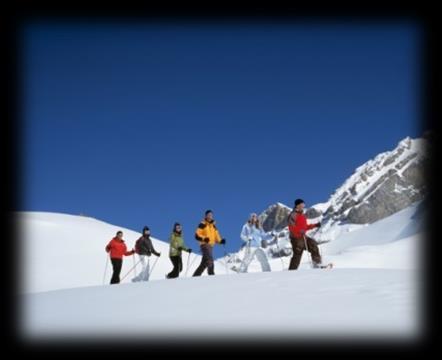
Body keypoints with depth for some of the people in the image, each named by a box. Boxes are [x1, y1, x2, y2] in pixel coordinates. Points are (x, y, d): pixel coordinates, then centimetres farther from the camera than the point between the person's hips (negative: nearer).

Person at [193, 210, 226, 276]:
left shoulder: (213, 226, 19)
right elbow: (197, 235, -8)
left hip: (211, 245, 8)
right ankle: (211, 274, -32)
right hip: (205, 245, -8)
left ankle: (195, 276, 15)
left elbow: (216, 236, 19)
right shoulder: (203, 224, -1)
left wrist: (221, 241, -2)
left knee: (204, 263, 9)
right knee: (210, 260, -25)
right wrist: (204, 238, -26)